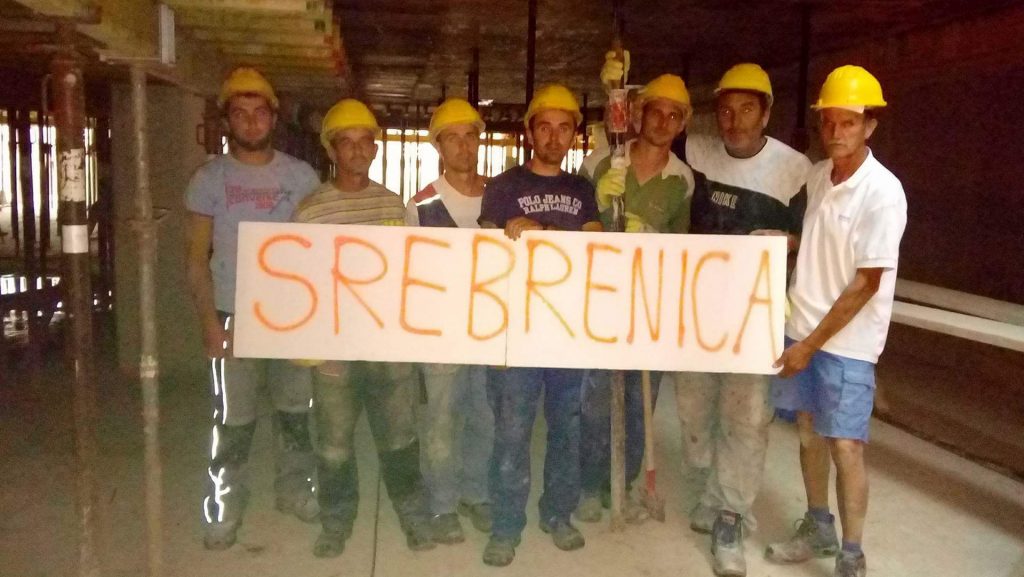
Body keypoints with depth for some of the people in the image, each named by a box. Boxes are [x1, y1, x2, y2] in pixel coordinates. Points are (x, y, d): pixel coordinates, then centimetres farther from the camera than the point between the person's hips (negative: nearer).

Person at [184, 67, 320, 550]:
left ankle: (294, 489, 28)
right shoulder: (209, 179, 1)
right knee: (234, 419, 3)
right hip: (235, 315, -2)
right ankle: (224, 508, 18)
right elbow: (196, 257, 1)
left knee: (296, 410, 10)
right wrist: (209, 322, -8)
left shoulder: (301, 175, 6)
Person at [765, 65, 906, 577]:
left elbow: (867, 285, -18)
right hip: (801, 325, 6)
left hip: (847, 340, -6)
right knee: (809, 430, 15)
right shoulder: (815, 176, 3)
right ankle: (817, 528, 33)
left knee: (844, 446, -4)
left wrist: (811, 344, -16)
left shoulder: (883, 193, -17)